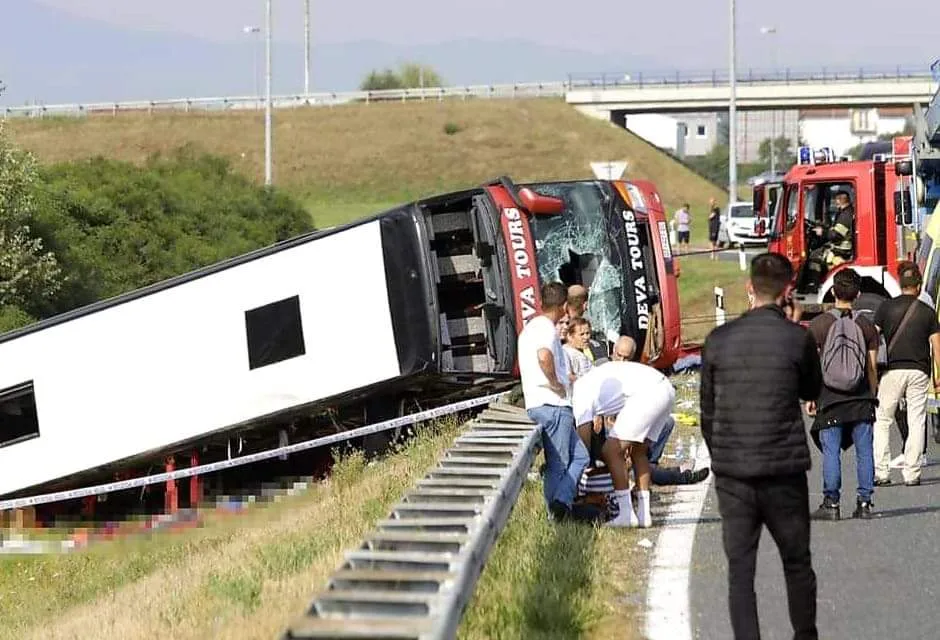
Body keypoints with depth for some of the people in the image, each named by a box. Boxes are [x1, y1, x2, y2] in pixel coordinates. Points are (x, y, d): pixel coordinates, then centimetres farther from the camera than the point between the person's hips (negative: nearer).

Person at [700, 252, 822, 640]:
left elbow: (708, 410, 7)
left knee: (740, 568, 4)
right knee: (796, 562, 14)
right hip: (784, 471, -1)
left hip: (731, 472, 2)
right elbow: (812, 391, 11)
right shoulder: (797, 338, -7)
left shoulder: (718, 340, 1)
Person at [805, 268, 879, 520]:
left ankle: (831, 504, 1)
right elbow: (872, 367, 4)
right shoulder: (866, 325, 2)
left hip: (830, 398, -2)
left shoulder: (819, 324, -4)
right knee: (864, 451, 6)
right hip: (861, 400, 2)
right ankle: (864, 502, 5)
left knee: (831, 452, 1)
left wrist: (810, 398, 4)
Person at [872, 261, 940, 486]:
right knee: (916, 423, 5)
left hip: (892, 370, -1)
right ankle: (912, 474, 2)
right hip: (919, 372, 1)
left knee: (882, 421, 6)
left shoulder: (886, 307, 2)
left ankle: (881, 473, -1)